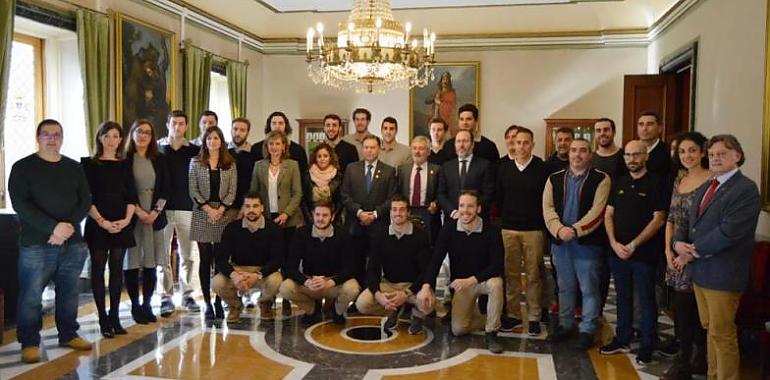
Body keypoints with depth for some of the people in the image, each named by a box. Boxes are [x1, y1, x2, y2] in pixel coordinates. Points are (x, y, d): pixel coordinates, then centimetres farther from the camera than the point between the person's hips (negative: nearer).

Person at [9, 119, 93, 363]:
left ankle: (68, 334, 22)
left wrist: (69, 226, -11)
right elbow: (20, 204, -9)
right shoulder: (23, 167, 2)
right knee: (31, 295, -2)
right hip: (36, 244, -3)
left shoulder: (74, 167, 13)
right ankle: (29, 343, 10)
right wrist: (53, 227, -18)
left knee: (69, 293, 8)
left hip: (72, 243, 3)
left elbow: (85, 201, 7)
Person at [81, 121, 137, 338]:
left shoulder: (125, 165, 11)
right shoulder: (90, 164, 2)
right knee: (98, 269, 1)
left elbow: (131, 196, 6)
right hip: (97, 224, -3)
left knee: (117, 269, 5)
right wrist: (101, 220, -14)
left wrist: (127, 219, -9)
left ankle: (115, 317, 12)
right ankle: (103, 319, 6)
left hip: (122, 224, 3)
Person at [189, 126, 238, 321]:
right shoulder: (196, 162, 6)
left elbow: (232, 191, 3)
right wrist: (208, 209, -10)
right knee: (205, 259, 1)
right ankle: (207, 303, 6)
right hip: (202, 214, 0)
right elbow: (193, 190, 1)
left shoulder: (230, 164, 7)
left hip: (224, 215, 0)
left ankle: (218, 301, 9)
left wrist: (221, 209, -10)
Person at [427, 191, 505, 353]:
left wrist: (471, 280, -29)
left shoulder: (492, 230, -17)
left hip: (484, 279, -2)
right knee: (458, 330, -12)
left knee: (496, 284, -38)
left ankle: (491, 334, -18)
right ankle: (472, 309, 24)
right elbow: (436, 259, -11)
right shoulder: (449, 228, -10)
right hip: (460, 282, 2)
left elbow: (497, 266, -21)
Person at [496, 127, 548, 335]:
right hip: (508, 229, 3)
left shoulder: (542, 168, -2)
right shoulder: (503, 167, 6)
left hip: (534, 230, -2)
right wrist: (504, 217, 6)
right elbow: (498, 196, 11)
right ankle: (513, 314, 16)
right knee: (510, 274, 6)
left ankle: (534, 317, 12)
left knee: (534, 275, 2)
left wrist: (543, 223, -2)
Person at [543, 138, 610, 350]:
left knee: (589, 288, 5)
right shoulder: (554, 179, 8)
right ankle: (565, 325, 28)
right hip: (560, 242, 4)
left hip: (588, 243, -3)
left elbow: (597, 211, -12)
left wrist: (575, 230, -21)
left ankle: (587, 330, 17)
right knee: (565, 287, 15)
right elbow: (548, 209, 1)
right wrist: (559, 229, -15)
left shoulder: (601, 179, -3)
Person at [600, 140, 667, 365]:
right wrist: (614, 243, -6)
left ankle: (646, 346, 15)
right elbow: (608, 215, 9)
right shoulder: (618, 184, 10)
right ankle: (622, 340, 25)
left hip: (644, 253, -5)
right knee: (623, 297, 14)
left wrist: (633, 245, -14)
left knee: (646, 300, 4)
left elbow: (658, 220, -10)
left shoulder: (655, 184, -5)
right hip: (617, 251, 5)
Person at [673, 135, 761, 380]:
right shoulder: (705, 188, 16)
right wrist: (679, 243, -4)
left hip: (723, 274, -8)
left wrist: (695, 251, -13)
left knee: (721, 334, 0)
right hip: (700, 271, 8)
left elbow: (729, 232, -21)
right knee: (710, 330, 16)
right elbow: (689, 222, 17)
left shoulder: (746, 189, -12)